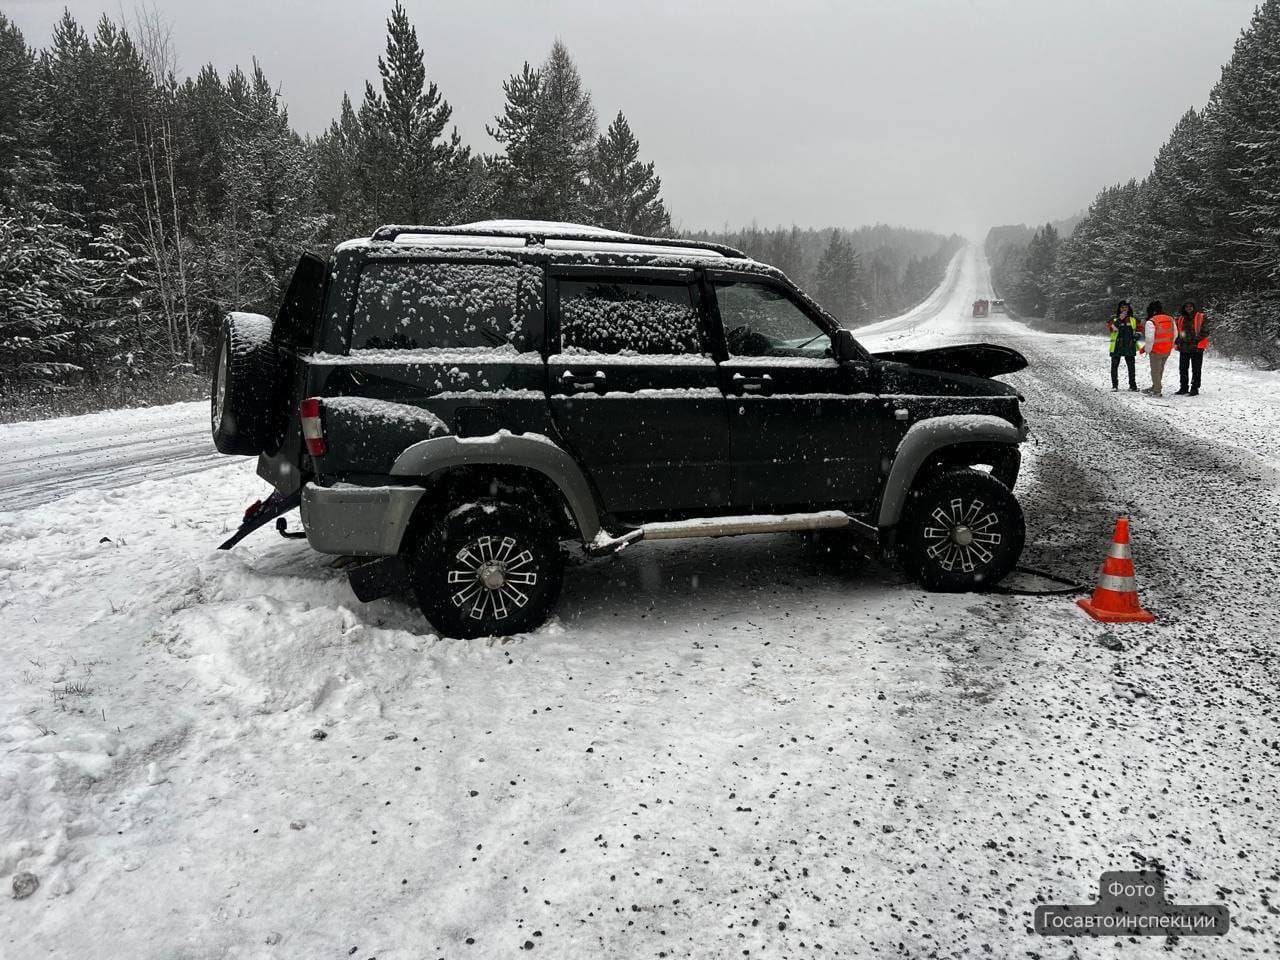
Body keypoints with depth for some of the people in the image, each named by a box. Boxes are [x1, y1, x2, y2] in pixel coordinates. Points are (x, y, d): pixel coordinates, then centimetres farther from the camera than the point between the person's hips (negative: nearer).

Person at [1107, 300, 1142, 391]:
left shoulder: (1134, 320, 8)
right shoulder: (1114, 319, 1)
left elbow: (1140, 330, 16)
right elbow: (1113, 327, -18)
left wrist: (1137, 335, -4)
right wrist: (1120, 319, -28)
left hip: (1130, 347, 1)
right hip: (1116, 347, -1)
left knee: (1131, 367, 5)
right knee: (1114, 366, 3)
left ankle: (1133, 385, 13)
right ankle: (1115, 385, 12)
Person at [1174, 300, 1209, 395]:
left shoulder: (1201, 317, -2)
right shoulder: (1181, 318, 11)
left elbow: (1205, 331, -6)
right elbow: (1177, 331, 19)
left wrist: (1196, 340, -18)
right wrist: (1177, 342, 1)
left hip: (1197, 347, -5)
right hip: (1183, 348, 5)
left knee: (1196, 370, -1)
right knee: (1183, 369, 9)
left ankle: (1195, 388, 4)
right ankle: (1183, 388, 19)